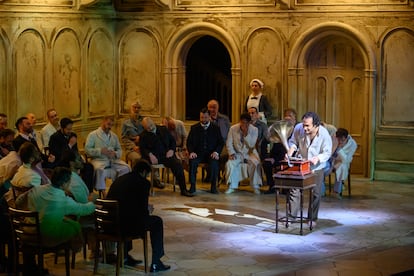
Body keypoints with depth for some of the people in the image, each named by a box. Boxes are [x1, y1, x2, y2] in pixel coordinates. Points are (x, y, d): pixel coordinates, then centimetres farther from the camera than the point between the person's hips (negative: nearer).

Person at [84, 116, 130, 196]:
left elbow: (119, 149, 20)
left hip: (113, 160, 4)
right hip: (98, 160, -4)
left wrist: (115, 154, -5)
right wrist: (100, 151, -17)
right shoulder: (92, 135, 7)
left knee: (125, 168, -22)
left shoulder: (114, 136, 23)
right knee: (99, 169, -39)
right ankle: (102, 192, -31)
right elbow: (87, 149, -4)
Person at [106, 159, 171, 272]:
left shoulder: (119, 179, 15)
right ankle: (155, 263, 20)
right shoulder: (143, 182, -3)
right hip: (128, 226, -7)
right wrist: (148, 210, 17)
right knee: (157, 222, 20)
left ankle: (124, 256, 45)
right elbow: (143, 210, -7)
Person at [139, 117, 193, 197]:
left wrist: (171, 150, 1)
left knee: (178, 164, -25)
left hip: (166, 155, 2)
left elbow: (173, 141, 21)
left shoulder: (163, 129, 17)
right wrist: (150, 154, -19)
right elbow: (142, 148, 0)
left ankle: (183, 190, -18)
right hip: (154, 156, -2)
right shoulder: (143, 136, 10)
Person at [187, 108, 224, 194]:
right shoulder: (194, 128, 9)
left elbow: (221, 142, 6)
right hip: (198, 153, 1)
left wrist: (216, 152, -13)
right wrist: (191, 152, -13)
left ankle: (213, 187, -19)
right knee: (192, 161, -32)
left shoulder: (215, 128, 8)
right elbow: (189, 142, 8)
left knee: (214, 162, -33)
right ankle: (192, 186, -20)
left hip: (211, 154, 0)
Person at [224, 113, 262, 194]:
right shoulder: (233, 128, -6)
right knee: (229, 163, -27)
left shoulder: (254, 130, -9)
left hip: (250, 153, -1)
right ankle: (231, 186, -14)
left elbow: (251, 145, -16)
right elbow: (229, 143, -1)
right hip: (237, 153, 1)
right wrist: (231, 153, -15)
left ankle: (256, 186, -16)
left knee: (256, 163, -30)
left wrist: (246, 134, -26)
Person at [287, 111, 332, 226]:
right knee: (294, 190, -3)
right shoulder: (298, 128, -18)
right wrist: (291, 150, -20)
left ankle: (312, 218, 20)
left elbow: (327, 152, -15)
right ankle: (292, 215, 6)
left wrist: (318, 158, -35)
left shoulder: (324, 134, -22)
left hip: (316, 167, -1)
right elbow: (293, 142, 1)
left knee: (315, 193, 7)